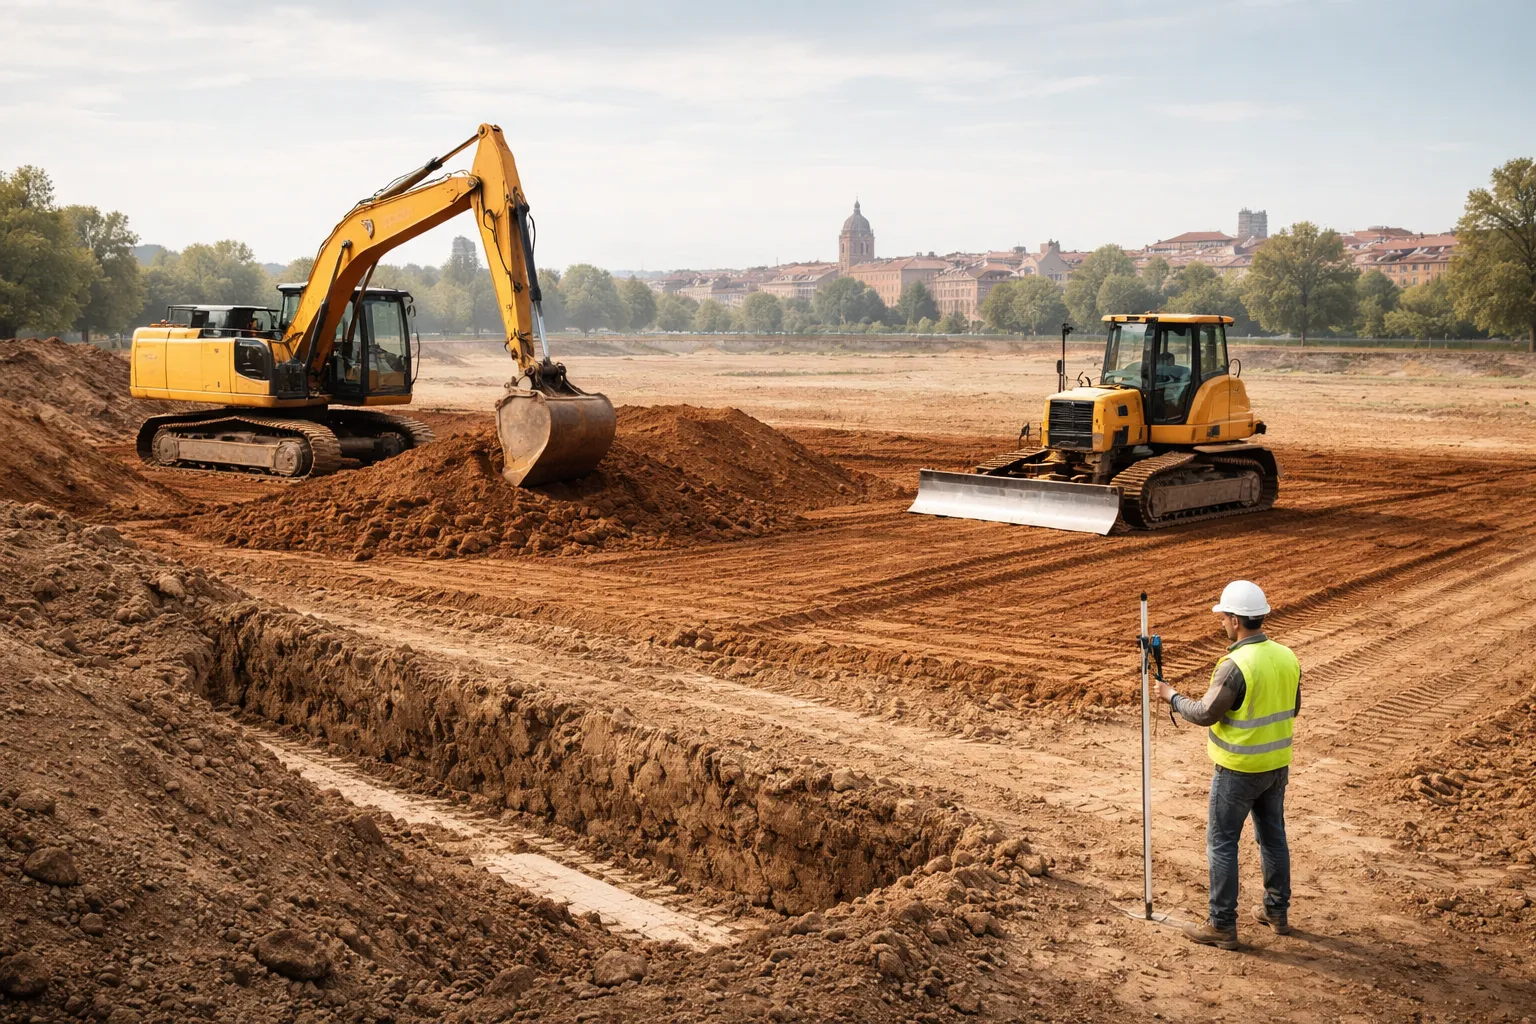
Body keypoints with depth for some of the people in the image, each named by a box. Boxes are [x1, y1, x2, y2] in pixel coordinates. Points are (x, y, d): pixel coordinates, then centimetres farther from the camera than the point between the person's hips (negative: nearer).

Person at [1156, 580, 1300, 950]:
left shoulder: (1236, 665, -24)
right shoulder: (1287, 657, 0)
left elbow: (1205, 713, -20)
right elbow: (1292, 709, 11)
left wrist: (1172, 697, -5)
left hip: (1239, 770, -7)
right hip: (1277, 765, 7)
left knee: (1221, 843, 3)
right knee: (1273, 836, 19)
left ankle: (1222, 926, 7)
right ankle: (1277, 912, 31)